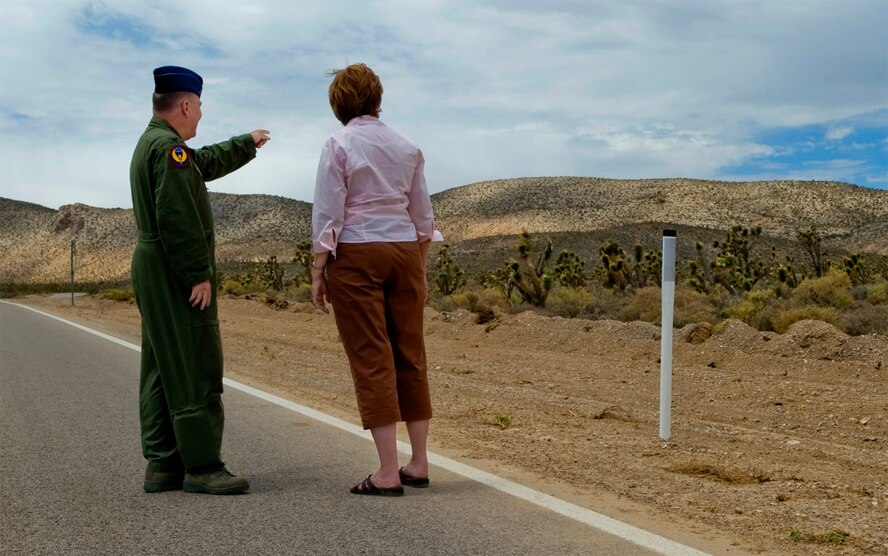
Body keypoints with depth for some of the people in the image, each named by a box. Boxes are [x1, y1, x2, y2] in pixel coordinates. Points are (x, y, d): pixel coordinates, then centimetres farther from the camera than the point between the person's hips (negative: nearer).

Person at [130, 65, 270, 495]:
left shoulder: (150, 144, 18)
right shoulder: (170, 147, -14)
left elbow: (207, 162, 35)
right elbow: (177, 218, -22)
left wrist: (248, 143, 47)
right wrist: (200, 274, -21)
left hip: (151, 269, 11)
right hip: (176, 272, -11)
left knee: (162, 368, 11)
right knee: (196, 370, -8)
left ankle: (162, 464, 17)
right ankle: (202, 467, -5)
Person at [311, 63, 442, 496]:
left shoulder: (339, 146, -5)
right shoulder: (407, 148, 8)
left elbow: (328, 216, -10)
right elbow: (423, 217, 10)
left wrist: (317, 272, -5)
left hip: (356, 254, -4)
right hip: (404, 251, 4)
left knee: (371, 358, -3)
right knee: (410, 355, 10)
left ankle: (388, 472, -3)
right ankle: (418, 463, 16)